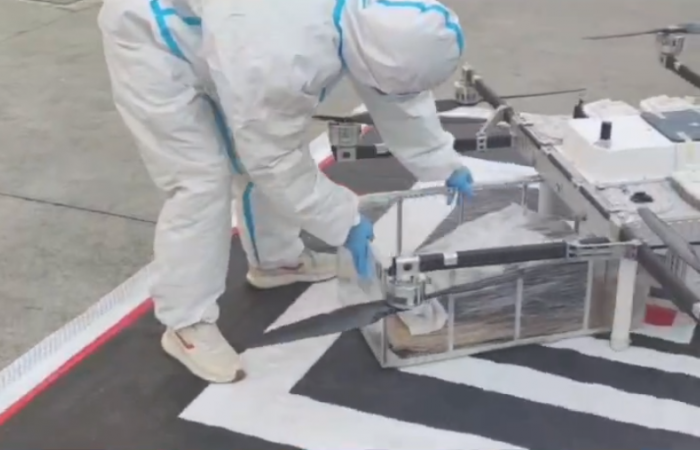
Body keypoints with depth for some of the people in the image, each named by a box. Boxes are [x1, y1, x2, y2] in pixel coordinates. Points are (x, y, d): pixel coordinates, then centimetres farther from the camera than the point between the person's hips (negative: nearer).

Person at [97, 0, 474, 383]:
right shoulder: (279, 57, -41)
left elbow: (400, 98, 2)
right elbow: (273, 160, -25)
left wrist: (443, 164, 4)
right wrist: (344, 222, -17)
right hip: (153, 33, -8)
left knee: (262, 145, 13)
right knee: (201, 180, -12)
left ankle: (275, 260, 34)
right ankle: (186, 324, 1)